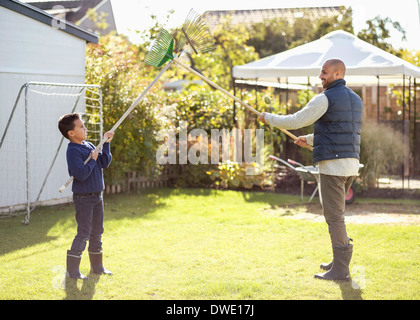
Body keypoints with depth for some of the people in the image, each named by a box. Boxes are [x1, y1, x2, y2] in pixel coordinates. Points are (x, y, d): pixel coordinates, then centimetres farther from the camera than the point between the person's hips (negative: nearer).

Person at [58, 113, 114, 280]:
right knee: (84, 233, -7)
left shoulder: (89, 146, 9)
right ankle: (72, 270, 2)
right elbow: (81, 174, -27)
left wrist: (106, 144, 2)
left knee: (97, 232, 15)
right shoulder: (73, 150, -18)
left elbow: (105, 163, 9)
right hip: (83, 198, -9)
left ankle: (97, 267, 26)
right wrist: (93, 160, -17)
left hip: (97, 196, 9)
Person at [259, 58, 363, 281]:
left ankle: (340, 269, -3)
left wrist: (269, 118, 8)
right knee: (335, 213, 20)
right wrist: (309, 140, 36)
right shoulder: (355, 100, 17)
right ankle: (340, 260, 25)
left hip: (332, 164, -9)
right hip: (351, 164, 9)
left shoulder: (325, 99, -11)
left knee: (334, 215, -5)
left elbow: (295, 121, -8)